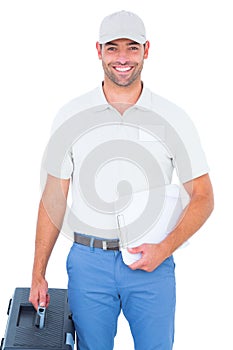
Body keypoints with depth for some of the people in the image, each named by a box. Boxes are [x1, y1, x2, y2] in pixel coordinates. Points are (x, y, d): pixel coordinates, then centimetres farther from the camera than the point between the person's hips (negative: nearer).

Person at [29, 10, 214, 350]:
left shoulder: (172, 118, -1)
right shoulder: (71, 117, 0)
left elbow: (202, 197, 2)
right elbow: (53, 198, 4)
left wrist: (164, 249, -12)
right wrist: (38, 274, 3)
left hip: (152, 262, 0)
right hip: (88, 261, 1)